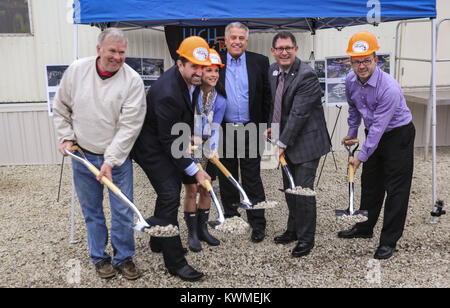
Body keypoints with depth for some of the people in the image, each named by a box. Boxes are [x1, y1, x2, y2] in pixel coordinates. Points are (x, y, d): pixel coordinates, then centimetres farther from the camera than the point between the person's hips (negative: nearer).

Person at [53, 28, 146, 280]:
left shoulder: (133, 81, -13)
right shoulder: (76, 71, -4)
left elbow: (129, 125, -17)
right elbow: (61, 108, 11)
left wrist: (111, 160, -20)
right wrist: (66, 138, 3)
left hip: (117, 157, -2)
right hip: (82, 155, 3)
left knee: (123, 212, 4)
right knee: (91, 211, 13)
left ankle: (124, 257, 24)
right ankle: (99, 257, 31)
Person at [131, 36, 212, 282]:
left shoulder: (192, 79, -6)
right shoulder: (166, 93, -34)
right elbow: (169, 141, -28)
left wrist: (189, 138, 13)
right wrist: (194, 170, -23)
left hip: (168, 141, 10)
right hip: (151, 146, -9)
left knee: (171, 190, 18)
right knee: (170, 196, -12)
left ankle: (159, 241, 39)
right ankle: (175, 261, 0)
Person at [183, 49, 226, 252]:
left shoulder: (220, 99, -6)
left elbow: (215, 128, -5)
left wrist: (214, 149, -20)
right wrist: (190, 137, -20)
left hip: (207, 150, 4)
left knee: (206, 189, 9)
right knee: (191, 190, 0)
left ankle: (202, 229, 25)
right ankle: (192, 233, 14)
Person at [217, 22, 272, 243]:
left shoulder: (260, 62, 2)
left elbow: (267, 95, 4)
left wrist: (264, 125, -2)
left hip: (249, 130, -1)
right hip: (223, 130, 2)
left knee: (252, 179, 2)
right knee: (226, 179, 12)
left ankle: (257, 224, 11)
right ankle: (230, 218, 27)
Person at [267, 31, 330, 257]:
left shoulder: (307, 75, -20)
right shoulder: (273, 71, 5)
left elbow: (299, 114, -24)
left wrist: (282, 143, -22)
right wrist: (273, 126, 8)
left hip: (306, 141, -8)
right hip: (287, 140, 8)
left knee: (303, 190, -5)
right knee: (289, 189, 17)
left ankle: (306, 238, 13)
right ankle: (293, 229, 35)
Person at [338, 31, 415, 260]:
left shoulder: (389, 88, -30)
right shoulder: (350, 81, -7)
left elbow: (379, 127, -28)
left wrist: (361, 156, -23)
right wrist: (352, 134, 17)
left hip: (398, 135, -7)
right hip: (374, 134, 7)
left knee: (396, 189, -4)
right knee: (369, 183, 15)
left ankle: (389, 241, 5)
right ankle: (364, 228, 30)